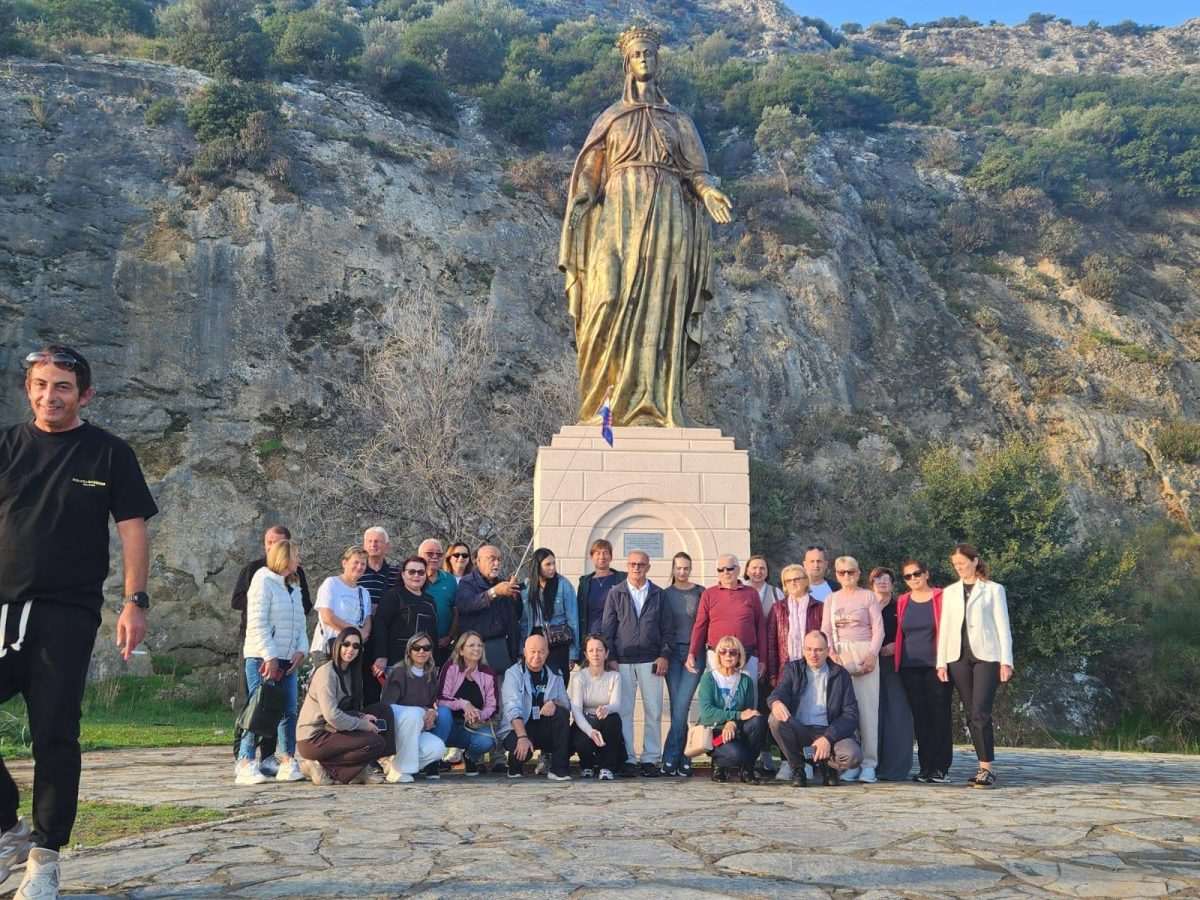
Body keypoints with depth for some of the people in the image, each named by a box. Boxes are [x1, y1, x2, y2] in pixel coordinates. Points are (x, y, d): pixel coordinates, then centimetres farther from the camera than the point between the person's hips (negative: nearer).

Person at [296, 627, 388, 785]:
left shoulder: (349, 672, 14)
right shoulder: (327, 672, -14)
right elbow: (332, 716, -22)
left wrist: (362, 717, -4)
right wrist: (363, 724, -13)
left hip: (328, 731, 9)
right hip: (313, 738, -9)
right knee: (377, 743, -19)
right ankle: (320, 766, -11)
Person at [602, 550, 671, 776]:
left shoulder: (659, 595, 9)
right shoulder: (616, 594, 7)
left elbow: (666, 628, 8)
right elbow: (607, 628, 5)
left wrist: (664, 656, -1)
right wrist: (610, 658, -1)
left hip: (650, 661, 1)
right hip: (623, 661, 0)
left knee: (653, 711, 0)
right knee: (624, 711, 0)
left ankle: (651, 759, 7)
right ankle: (627, 758, 7)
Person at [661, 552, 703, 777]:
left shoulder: (700, 593, 5)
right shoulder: (665, 594, 8)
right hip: (672, 652, 2)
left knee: (681, 706, -11)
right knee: (677, 707, -1)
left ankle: (670, 758, -7)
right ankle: (682, 758, 5)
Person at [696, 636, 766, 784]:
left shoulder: (746, 681, 9)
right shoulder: (709, 677, -2)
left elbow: (749, 710, -1)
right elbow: (706, 711, -16)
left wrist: (733, 723, -23)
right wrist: (738, 715, -24)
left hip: (737, 731, 4)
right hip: (714, 732, -4)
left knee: (759, 720, -27)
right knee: (736, 754, -36)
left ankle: (747, 768, -7)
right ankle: (718, 764, 2)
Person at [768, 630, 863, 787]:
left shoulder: (840, 675, 7)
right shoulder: (793, 669, 10)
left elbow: (851, 714, 0)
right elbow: (778, 692, -7)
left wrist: (828, 738, -16)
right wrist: (776, 702, -35)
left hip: (828, 732, -1)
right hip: (798, 731, 1)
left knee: (853, 756, -30)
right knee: (776, 719, -29)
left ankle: (826, 764, 7)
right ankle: (797, 769, -6)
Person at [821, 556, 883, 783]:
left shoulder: (868, 597, 7)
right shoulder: (831, 599, 15)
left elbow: (878, 628, 2)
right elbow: (825, 630, 11)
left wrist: (872, 654, -11)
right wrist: (831, 653, -6)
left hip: (865, 654, -2)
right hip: (840, 655, 2)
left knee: (867, 706, -6)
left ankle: (869, 764, -4)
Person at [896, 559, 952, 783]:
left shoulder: (940, 597, 1)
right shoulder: (902, 602, 12)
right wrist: (893, 648, 5)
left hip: (936, 665, -3)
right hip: (910, 667, 4)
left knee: (939, 715, -3)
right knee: (919, 717, 5)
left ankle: (940, 768, 1)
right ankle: (925, 767, 9)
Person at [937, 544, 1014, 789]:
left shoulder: (993, 590, 5)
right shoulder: (949, 592, 15)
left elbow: (1003, 626, 2)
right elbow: (944, 628, 12)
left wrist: (1006, 661, -6)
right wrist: (941, 662, 5)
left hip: (986, 656, -4)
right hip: (959, 658, 4)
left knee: (980, 713, -13)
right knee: (972, 714, 3)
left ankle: (986, 769, -9)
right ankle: (985, 766, 9)